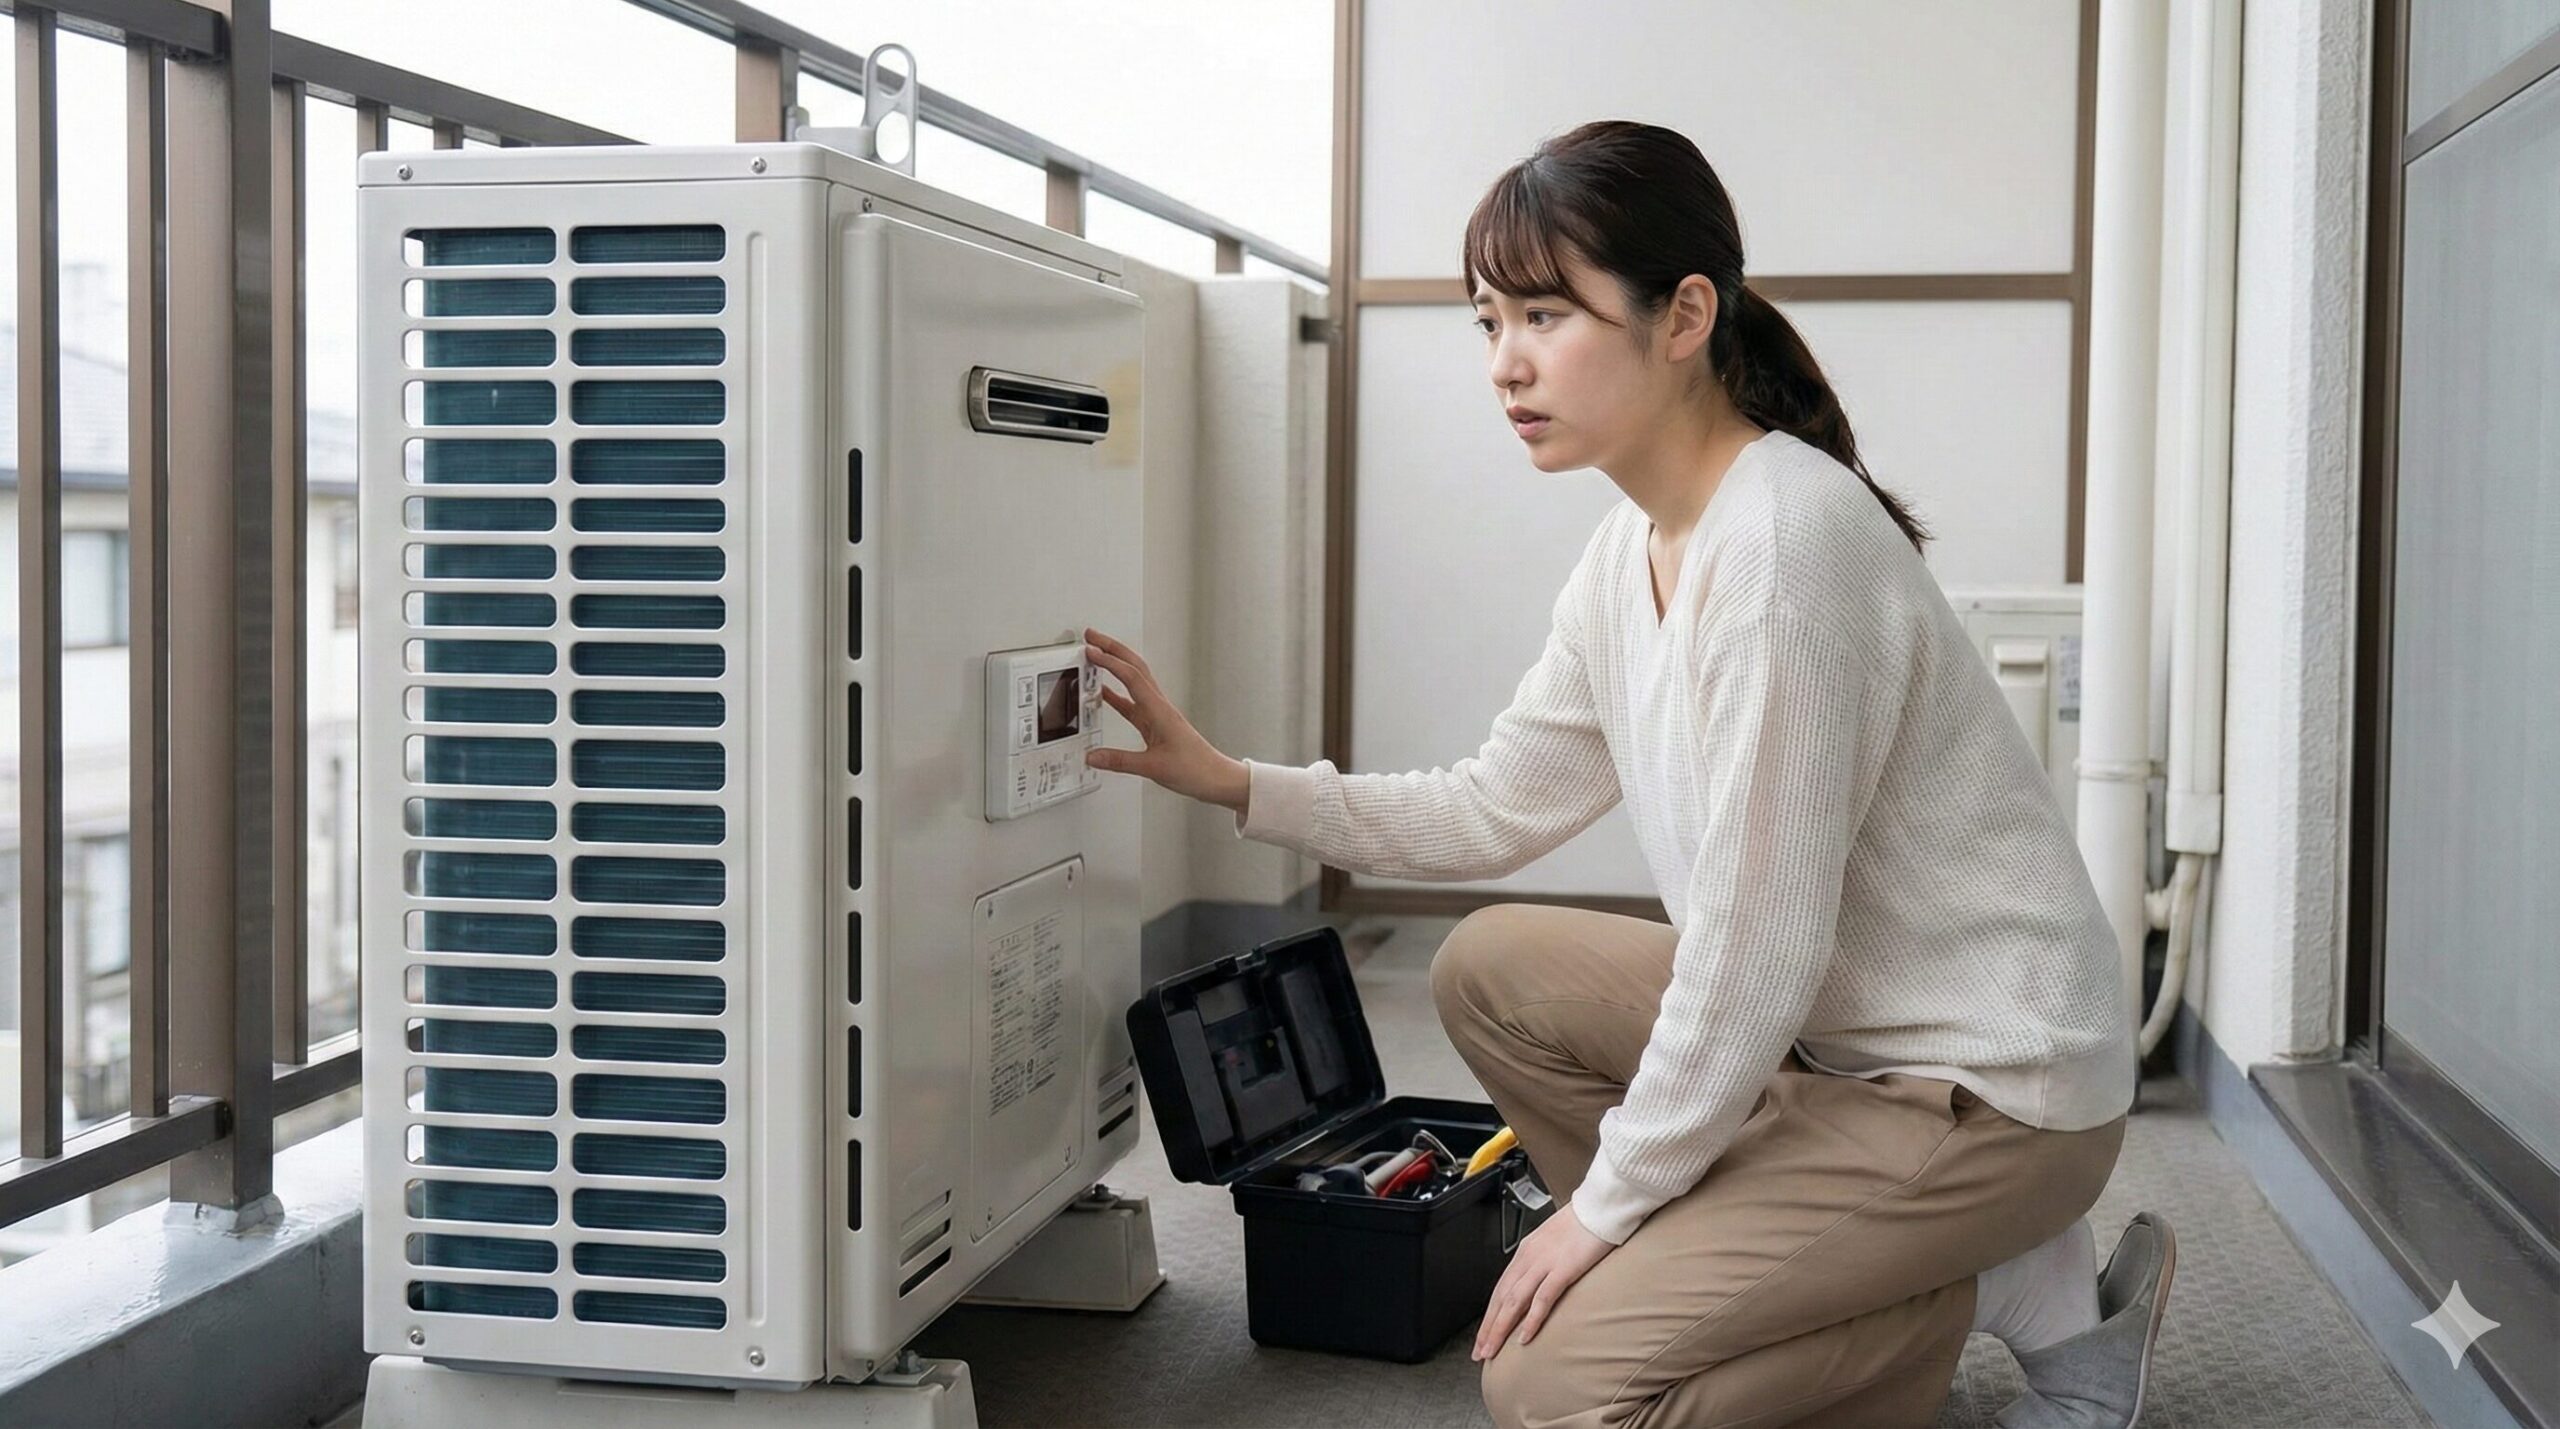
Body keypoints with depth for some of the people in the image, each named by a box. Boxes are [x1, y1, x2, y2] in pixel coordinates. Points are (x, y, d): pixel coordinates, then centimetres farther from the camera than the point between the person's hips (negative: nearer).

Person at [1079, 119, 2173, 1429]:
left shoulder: (1782, 543, -25)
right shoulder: (1631, 549, 4)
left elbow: (1756, 944, -23)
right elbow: (1497, 808, 13)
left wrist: (1606, 1201, -12)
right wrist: (1231, 783, 4)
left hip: (1995, 1082, -9)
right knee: (1494, 970, 10)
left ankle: (2024, 1299, 2)